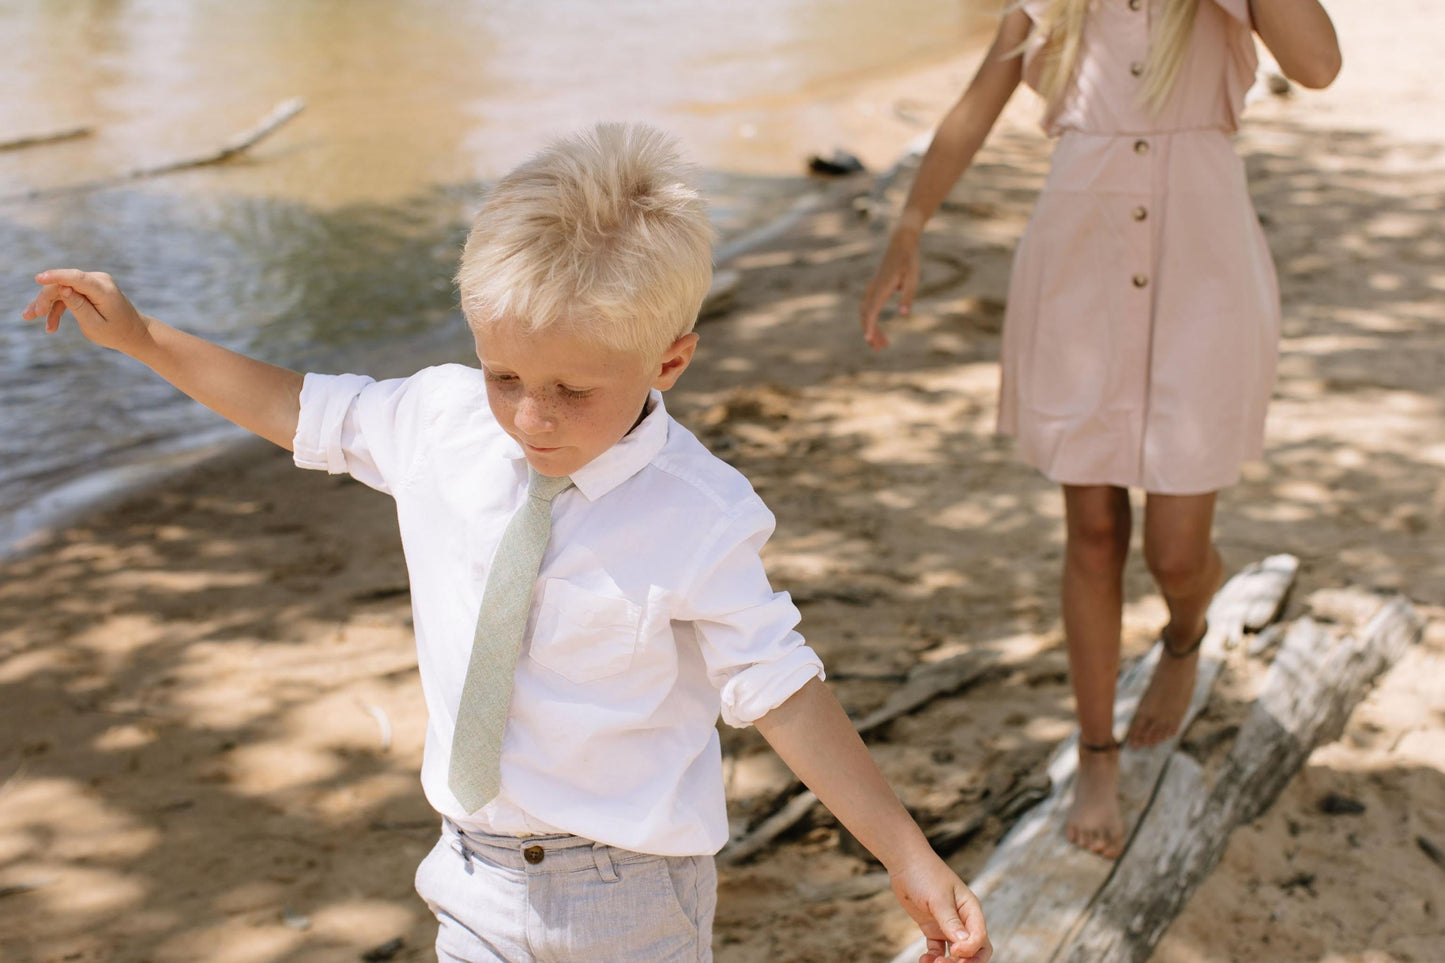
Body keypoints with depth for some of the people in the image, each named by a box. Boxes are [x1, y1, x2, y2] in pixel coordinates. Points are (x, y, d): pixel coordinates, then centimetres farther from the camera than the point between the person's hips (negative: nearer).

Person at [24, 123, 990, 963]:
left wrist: (910, 856, -17)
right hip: (478, 876, 5)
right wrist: (142, 337, 11)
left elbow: (781, 690, -15)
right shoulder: (444, 420, -7)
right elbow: (300, 411, 10)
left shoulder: (698, 521, -21)